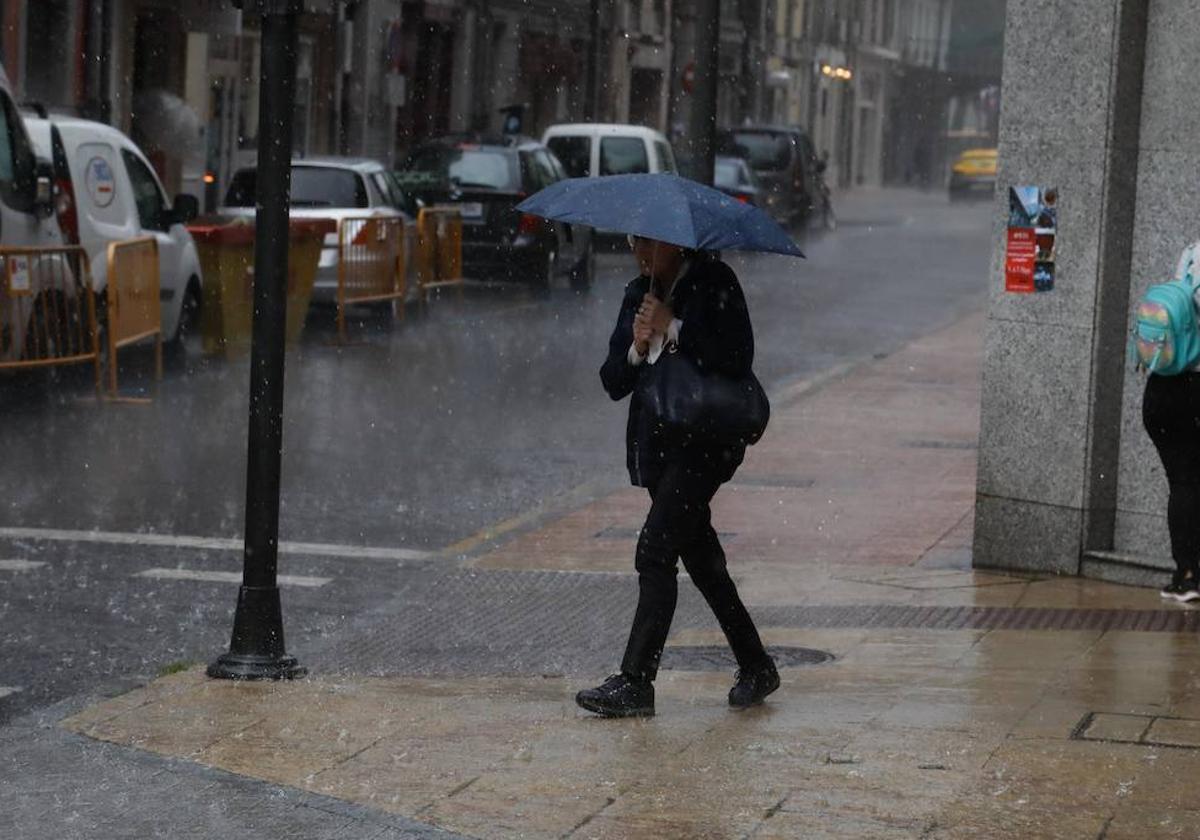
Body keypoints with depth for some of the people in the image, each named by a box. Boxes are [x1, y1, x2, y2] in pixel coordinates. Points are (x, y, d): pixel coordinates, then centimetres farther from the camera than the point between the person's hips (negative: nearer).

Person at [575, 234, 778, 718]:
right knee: (701, 560, 12)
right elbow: (613, 382, 10)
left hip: (703, 442, -7)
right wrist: (637, 347, -10)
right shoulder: (638, 295, 14)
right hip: (658, 445, 7)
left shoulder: (714, 284, -5)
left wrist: (673, 328, -17)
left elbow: (736, 361, -17)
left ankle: (636, 682, -16)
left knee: (655, 553, -15)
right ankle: (755, 667, 24)